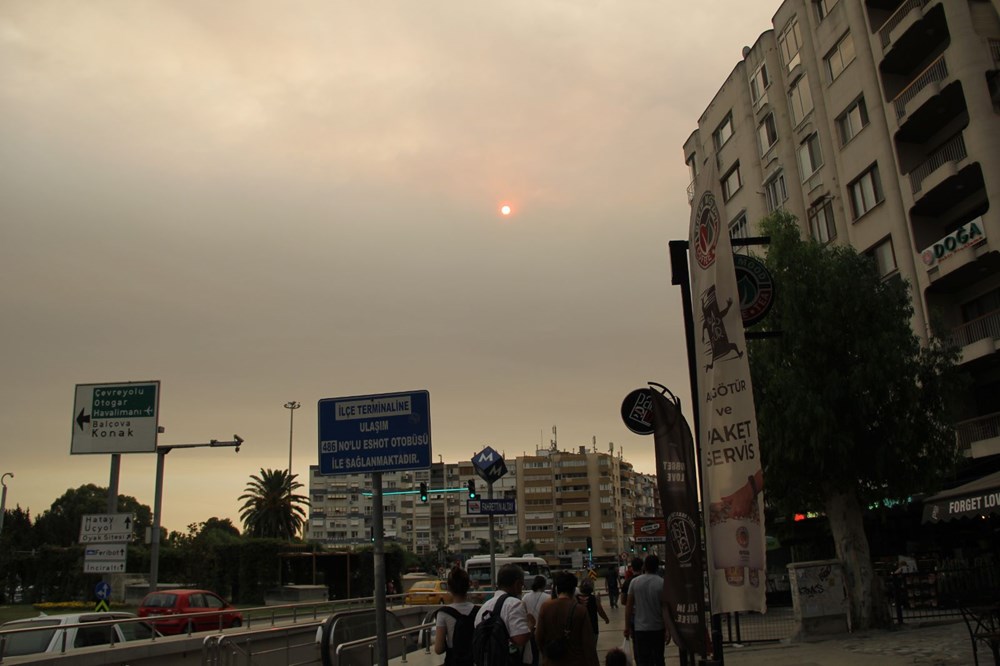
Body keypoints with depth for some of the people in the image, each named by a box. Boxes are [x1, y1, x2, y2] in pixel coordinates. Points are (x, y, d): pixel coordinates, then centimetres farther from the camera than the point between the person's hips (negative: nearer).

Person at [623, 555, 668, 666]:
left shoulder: (634, 582, -3)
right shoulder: (662, 583, -7)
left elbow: (628, 606, -2)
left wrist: (627, 627, 6)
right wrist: (668, 630, -2)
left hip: (640, 628, 0)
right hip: (658, 628, 0)